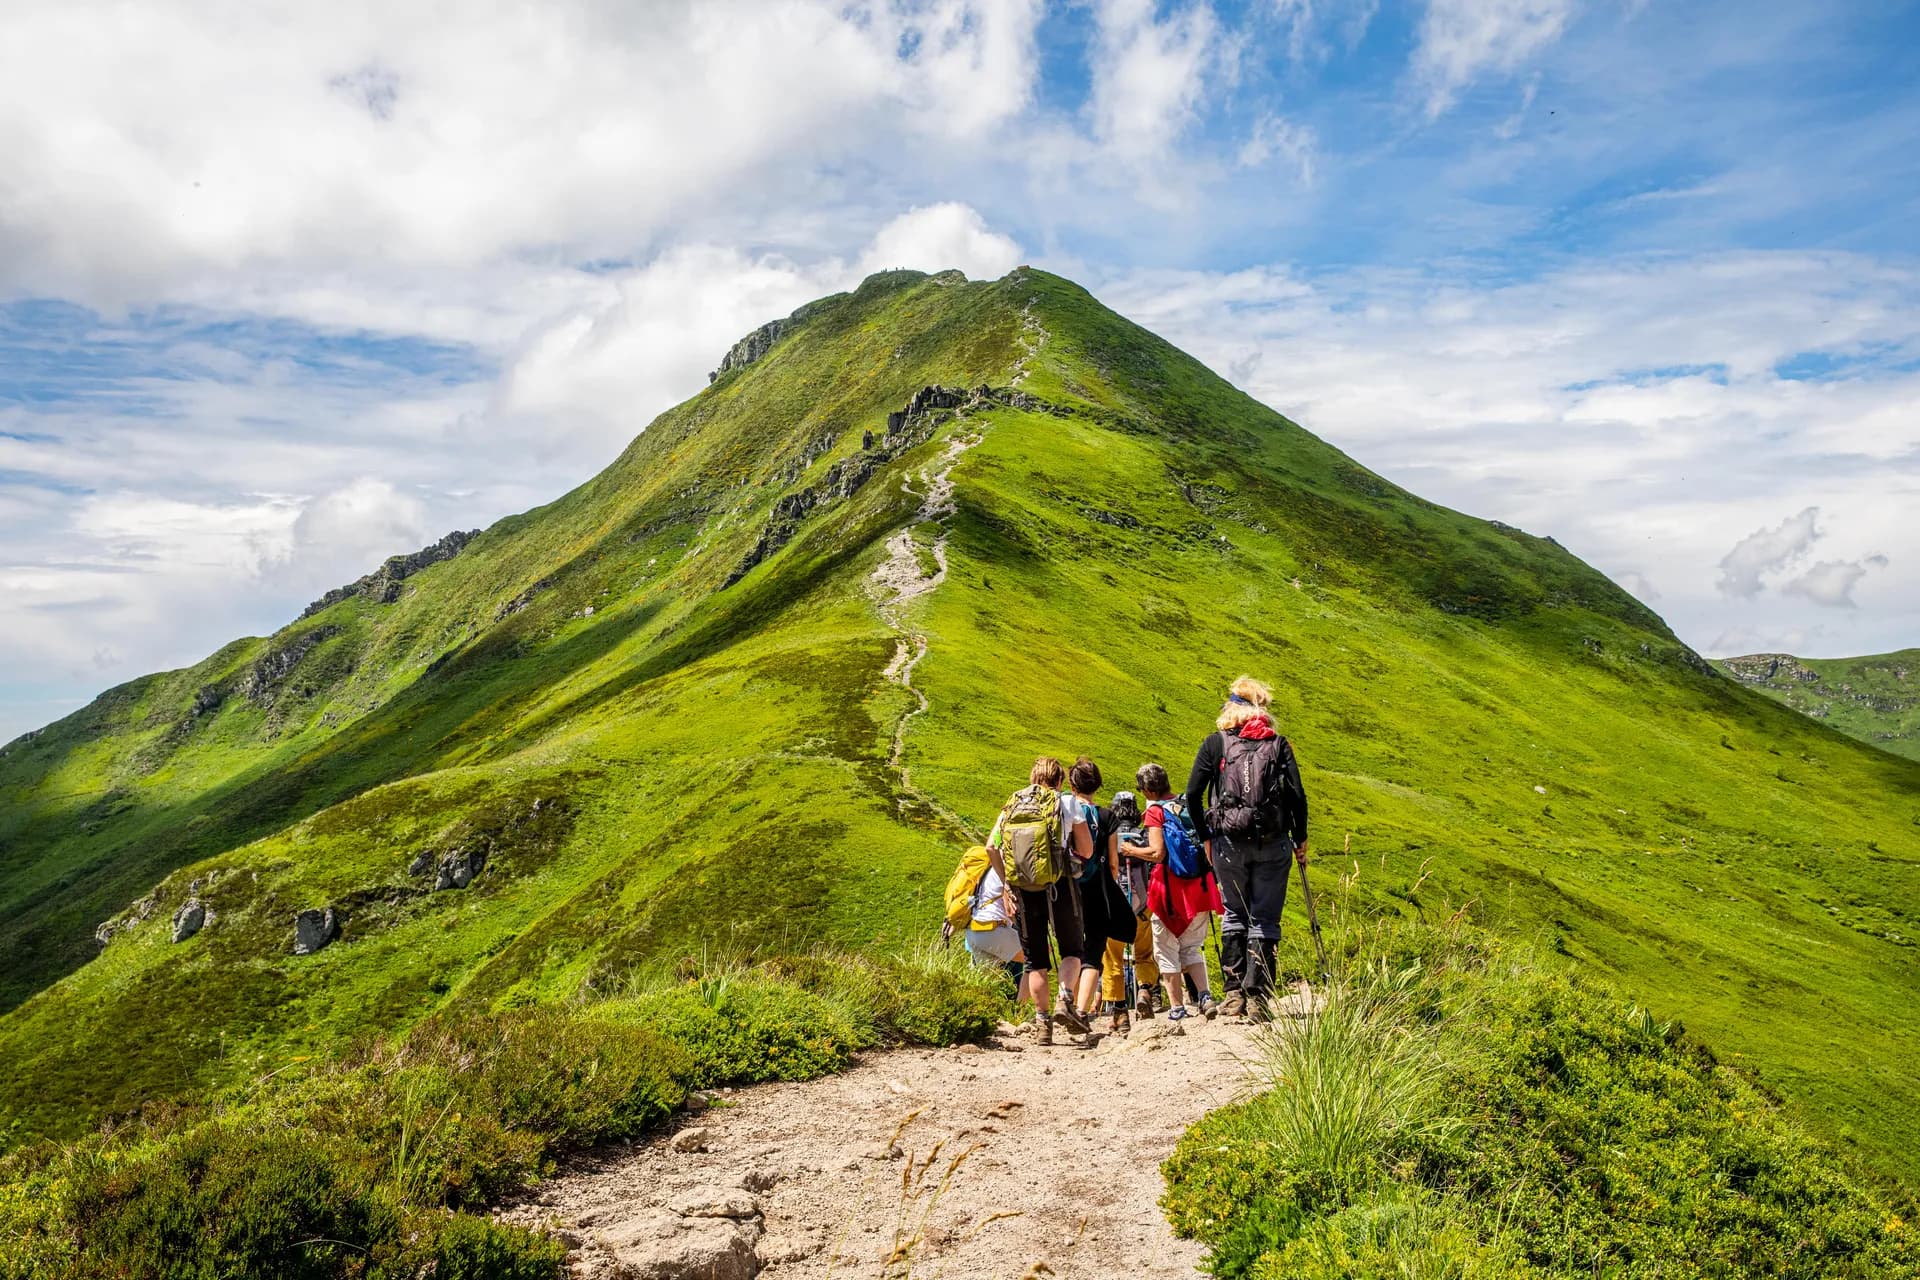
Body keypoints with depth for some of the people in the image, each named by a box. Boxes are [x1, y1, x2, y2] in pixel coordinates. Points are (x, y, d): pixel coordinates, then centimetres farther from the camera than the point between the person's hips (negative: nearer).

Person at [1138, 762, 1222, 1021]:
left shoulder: (1154, 812, -8)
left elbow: (1157, 853, -17)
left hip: (1169, 886, -5)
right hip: (1199, 886, 5)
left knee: (1166, 950, 7)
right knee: (1191, 947, 17)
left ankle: (1177, 1007, 5)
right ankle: (1205, 996, -2)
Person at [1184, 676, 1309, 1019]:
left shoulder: (1215, 743, 3)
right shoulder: (1279, 744, 5)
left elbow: (1193, 793, -2)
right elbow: (1297, 796, -2)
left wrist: (1205, 836, 7)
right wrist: (1300, 839, 9)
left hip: (1228, 843, 0)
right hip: (1273, 844, 0)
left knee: (1234, 914, 14)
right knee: (1265, 920, 6)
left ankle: (1234, 992, 11)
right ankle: (1257, 997, 2)